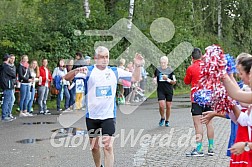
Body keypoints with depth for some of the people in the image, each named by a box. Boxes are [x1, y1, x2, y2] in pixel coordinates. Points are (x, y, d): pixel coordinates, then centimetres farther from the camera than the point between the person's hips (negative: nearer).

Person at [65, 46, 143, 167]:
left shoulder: (115, 71, 3)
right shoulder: (88, 71, -5)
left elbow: (135, 78, 9)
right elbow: (67, 78, -15)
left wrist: (137, 66, -9)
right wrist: (76, 71, -36)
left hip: (108, 115, 0)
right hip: (91, 116, 0)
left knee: (108, 146, -10)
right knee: (94, 146, 14)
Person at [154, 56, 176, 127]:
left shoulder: (170, 70, -3)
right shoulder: (157, 70, 2)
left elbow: (174, 82, -3)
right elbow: (154, 76, 24)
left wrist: (167, 79, -17)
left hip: (169, 91, 0)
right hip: (160, 90, 0)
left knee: (168, 106, 6)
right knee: (161, 105, -14)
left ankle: (167, 121, 25)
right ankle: (162, 118, 14)